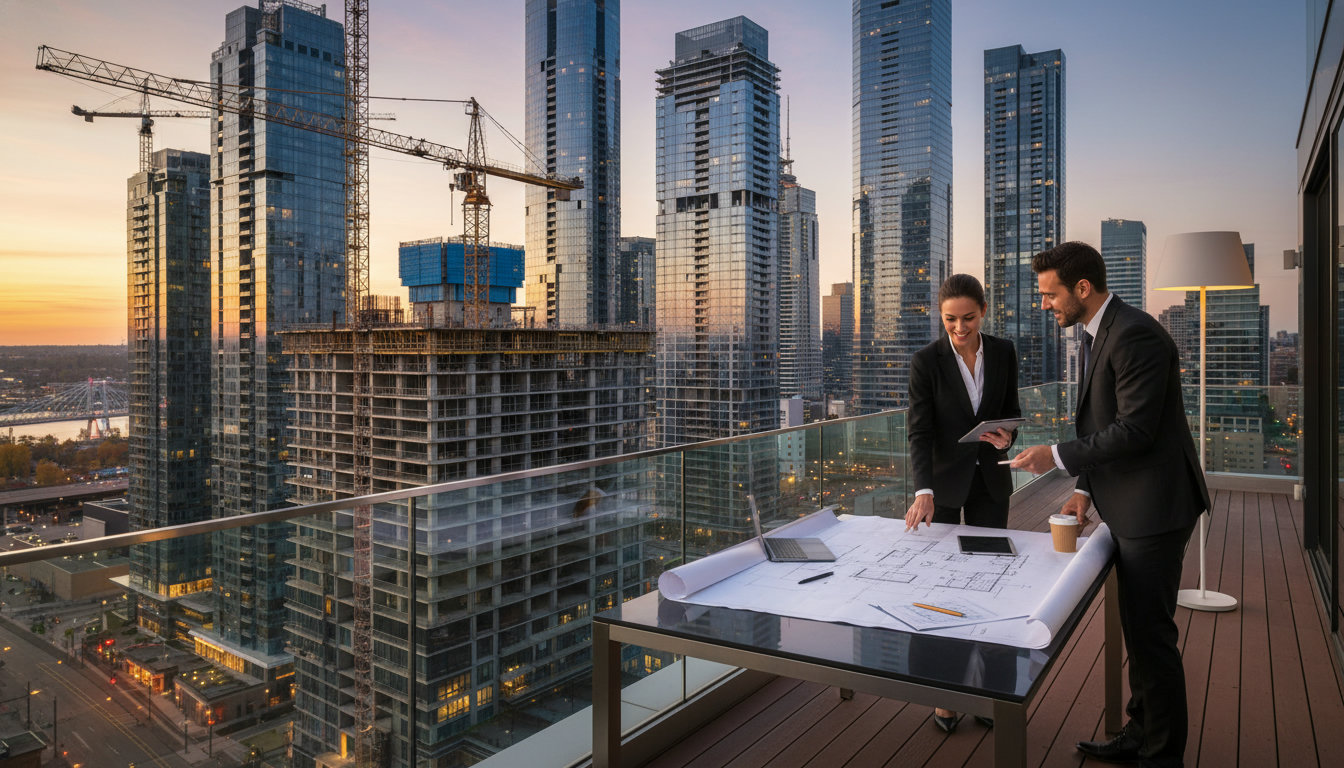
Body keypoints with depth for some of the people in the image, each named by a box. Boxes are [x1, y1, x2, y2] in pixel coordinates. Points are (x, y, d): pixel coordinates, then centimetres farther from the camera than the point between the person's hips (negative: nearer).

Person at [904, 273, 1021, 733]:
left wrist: (1007, 434, -14)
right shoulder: (926, 362, -14)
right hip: (945, 481, -3)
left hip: (990, 478, 3)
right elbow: (920, 433, -18)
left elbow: (1011, 408, 10)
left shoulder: (1003, 352, -3)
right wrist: (924, 491, -31)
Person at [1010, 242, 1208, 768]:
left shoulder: (1134, 334, -19)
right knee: (1139, 630, 19)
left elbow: (1135, 429, -23)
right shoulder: (1096, 336, 12)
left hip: (1153, 507, -10)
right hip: (1129, 507, 10)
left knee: (1150, 635, 1)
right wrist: (1086, 488, 10)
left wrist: (1057, 457, -16)